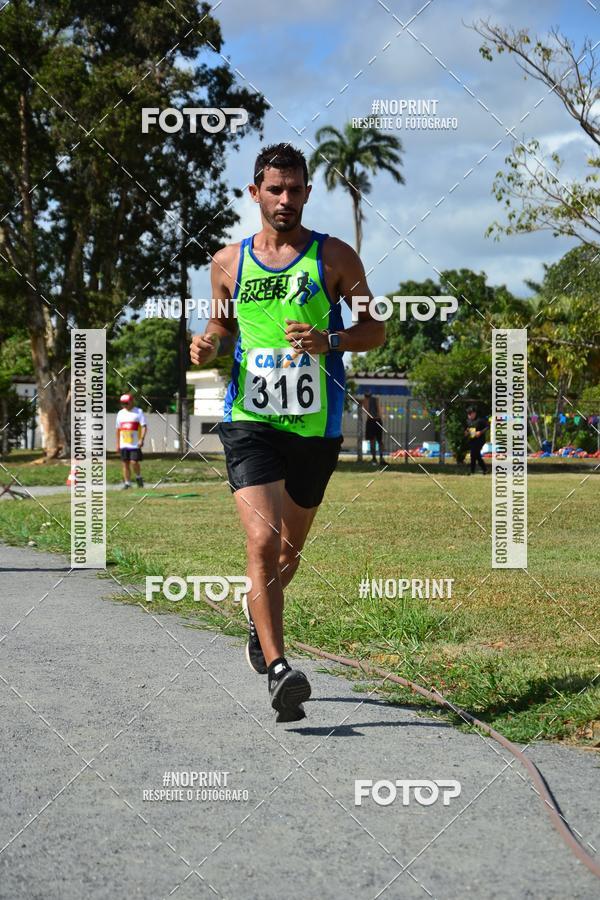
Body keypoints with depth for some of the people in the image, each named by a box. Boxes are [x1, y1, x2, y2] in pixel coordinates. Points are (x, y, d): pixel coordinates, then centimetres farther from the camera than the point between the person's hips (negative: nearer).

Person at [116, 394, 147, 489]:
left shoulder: (138, 412, -1)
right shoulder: (120, 413, 14)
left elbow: (144, 426, -7)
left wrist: (141, 439, -20)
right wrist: (117, 443, 17)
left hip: (135, 444, -5)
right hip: (124, 444, 5)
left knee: (134, 462, -12)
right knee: (125, 464, 3)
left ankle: (138, 477, 13)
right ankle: (127, 482, 10)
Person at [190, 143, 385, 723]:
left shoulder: (334, 256, 2)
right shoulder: (228, 262, 7)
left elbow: (375, 330, 4)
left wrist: (329, 340, -16)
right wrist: (207, 347, -3)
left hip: (316, 425, 1)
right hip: (250, 420, -1)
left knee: (290, 546, 16)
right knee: (262, 542, -18)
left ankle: (258, 613, 47)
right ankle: (279, 670, -19)